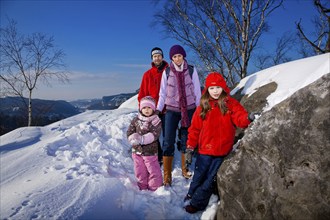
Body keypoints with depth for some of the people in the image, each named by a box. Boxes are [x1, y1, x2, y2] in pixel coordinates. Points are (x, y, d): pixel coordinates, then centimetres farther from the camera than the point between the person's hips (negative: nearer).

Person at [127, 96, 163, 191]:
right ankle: (143, 187, 33)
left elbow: (154, 135, -20)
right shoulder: (136, 120, 1)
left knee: (154, 171, 5)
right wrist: (134, 138, -20)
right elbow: (130, 132, 0)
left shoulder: (156, 121, -10)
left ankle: (155, 188, 24)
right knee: (140, 171, 16)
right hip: (137, 151, 4)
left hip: (150, 151, -4)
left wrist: (142, 139, -28)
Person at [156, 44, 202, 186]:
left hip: (189, 109, 0)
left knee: (186, 140, 9)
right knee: (168, 141, -4)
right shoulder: (167, 72, 0)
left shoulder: (191, 70, -2)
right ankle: (167, 175, 5)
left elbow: (197, 90, 2)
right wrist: (158, 109, 3)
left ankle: (185, 169, 26)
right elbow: (163, 92, 5)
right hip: (171, 110, 0)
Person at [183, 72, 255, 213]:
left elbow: (240, 116, -18)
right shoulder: (203, 106, -1)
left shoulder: (231, 103, -4)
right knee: (198, 177, 16)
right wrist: (190, 148, -1)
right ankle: (190, 196, 40)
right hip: (204, 150, 1)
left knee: (210, 180, 12)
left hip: (222, 151, -1)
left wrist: (247, 119, -42)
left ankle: (196, 203, 29)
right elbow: (195, 128, 0)